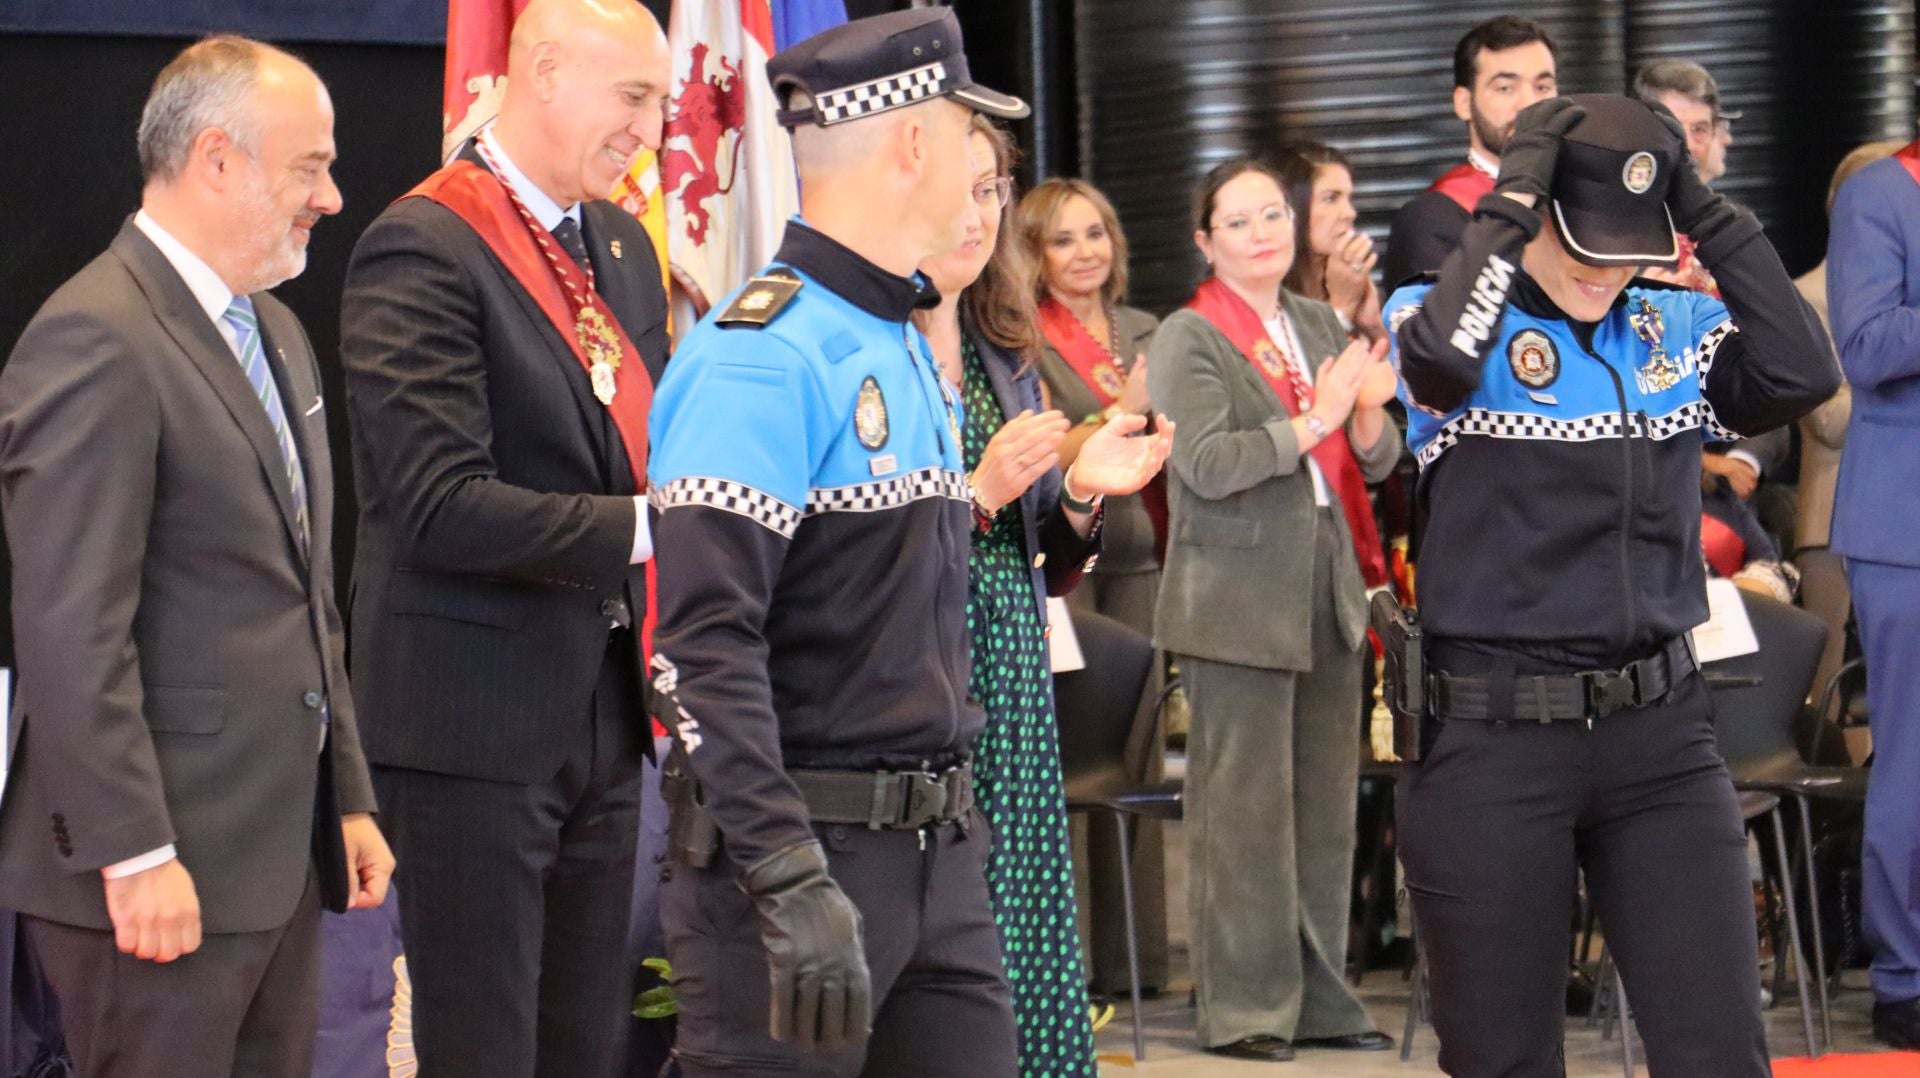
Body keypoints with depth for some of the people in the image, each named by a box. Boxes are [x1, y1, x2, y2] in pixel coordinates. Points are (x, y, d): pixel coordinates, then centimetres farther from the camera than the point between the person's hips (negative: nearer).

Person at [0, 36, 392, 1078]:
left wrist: (347, 797, 20)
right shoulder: (96, 342, -15)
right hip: (164, 872, -9)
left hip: (282, 856, 9)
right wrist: (134, 857, -21)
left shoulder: (274, 331, 17)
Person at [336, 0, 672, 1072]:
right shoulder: (423, 249, -14)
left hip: (604, 706, 8)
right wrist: (645, 529, -23)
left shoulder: (624, 246, 12)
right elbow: (442, 508, -22)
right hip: (479, 719, -8)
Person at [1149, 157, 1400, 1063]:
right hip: (1240, 600, -6)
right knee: (1246, 810, -5)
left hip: (1328, 593, 6)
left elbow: (1377, 461, 14)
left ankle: (1320, 999, 16)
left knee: (1327, 809, 9)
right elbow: (1208, 463, -16)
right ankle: (1243, 1010, 0)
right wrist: (1314, 420, -19)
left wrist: (1367, 414, -7)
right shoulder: (1189, 339, -4)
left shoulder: (1319, 325, 14)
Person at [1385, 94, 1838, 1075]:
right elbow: (1440, 361, -27)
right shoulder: (1440, 320, -4)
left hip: (1661, 734, 3)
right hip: (1494, 742, -3)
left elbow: (1802, 376, -8)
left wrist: (1709, 212, -6)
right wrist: (1513, 194, -18)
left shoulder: (1676, 329, 8)